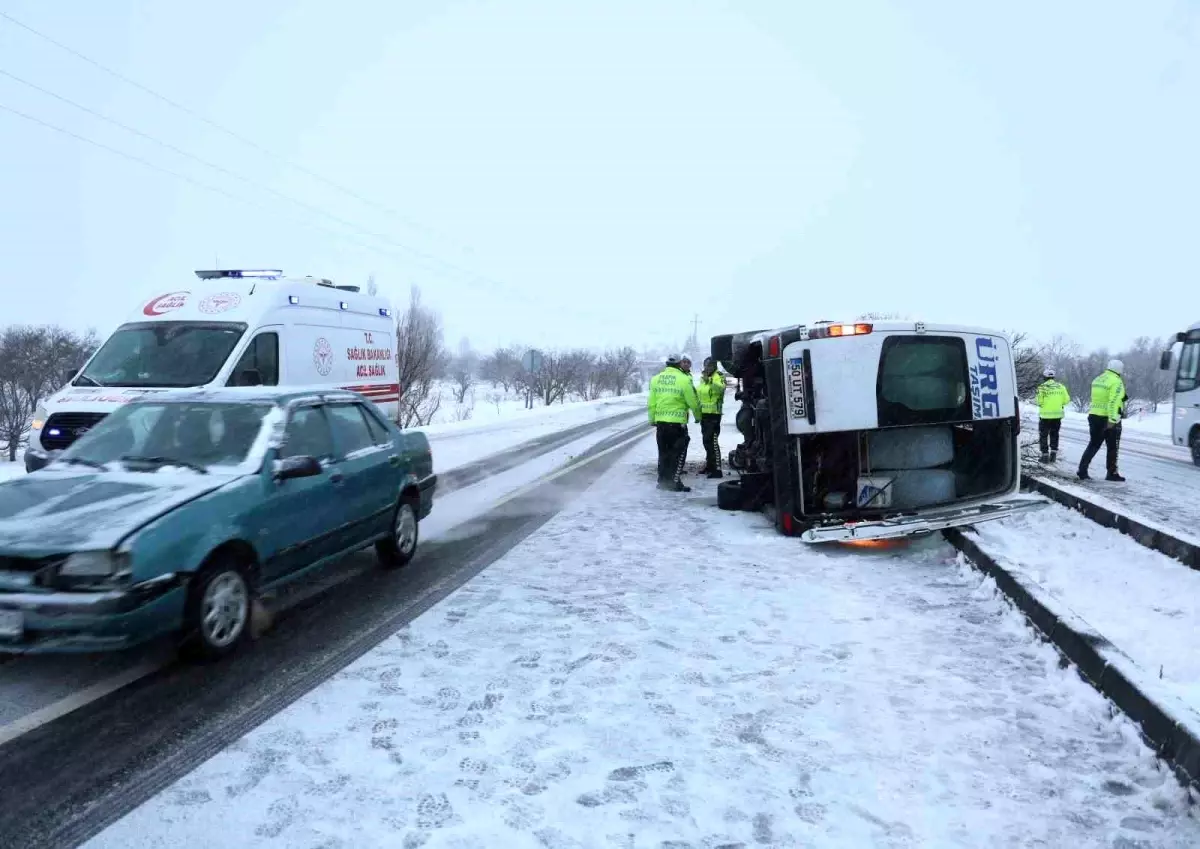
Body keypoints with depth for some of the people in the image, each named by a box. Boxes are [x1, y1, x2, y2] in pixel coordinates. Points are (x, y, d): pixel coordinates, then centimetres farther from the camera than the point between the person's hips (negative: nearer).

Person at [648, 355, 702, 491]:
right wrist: (698, 416, 10)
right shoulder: (684, 380, -10)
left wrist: (652, 420, 17)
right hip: (678, 422, -5)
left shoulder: (655, 379, 5)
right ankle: (675, 482, 1)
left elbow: (651, 403, 7)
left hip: (660, 422, 5)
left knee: (663, 452, 15)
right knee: (678, 453, 4)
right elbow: (693, 402, -6)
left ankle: (663, 480, 21)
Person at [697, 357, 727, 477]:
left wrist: (708, 380, -45)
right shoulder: (702, 378, 15)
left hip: (713, 414, -9)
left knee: (712, 441, -14)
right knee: (706, 440, 17)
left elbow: (721, 388, -33)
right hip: (704, 413, 9)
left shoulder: (719, 376, -10)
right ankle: (709, 465, 30)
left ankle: (717, 470, -15)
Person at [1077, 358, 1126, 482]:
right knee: (1112, 447, 7)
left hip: (1094, 416, 7)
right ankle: (1112, 474, 13)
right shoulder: (1116, 382, -13)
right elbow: (1113, 402, -22)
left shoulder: (1097, 379, 11)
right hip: (1109, 419, -6)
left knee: (1093, 445, 12)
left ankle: (1082, 470, 3)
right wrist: (1112, 419, -26)